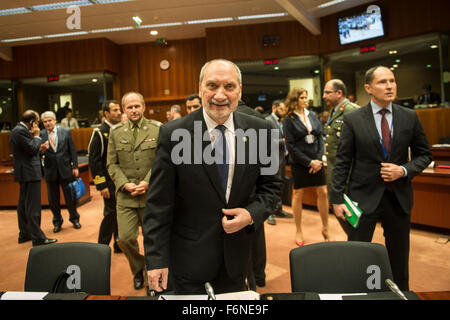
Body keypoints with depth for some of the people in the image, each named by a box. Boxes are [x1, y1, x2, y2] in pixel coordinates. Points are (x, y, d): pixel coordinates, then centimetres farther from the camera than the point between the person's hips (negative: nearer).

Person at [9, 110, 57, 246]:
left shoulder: (18, 129, 15)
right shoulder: (21, 131, -17)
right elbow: (32, 149, -21)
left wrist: (40, 149, 9)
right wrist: (36, 136, -9)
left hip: (24, 174, 11)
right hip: (29, 173, -11)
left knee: (24, 205, 16)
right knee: (33, 206, -7)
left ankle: (24, 234, 26)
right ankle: (38, 237, -3)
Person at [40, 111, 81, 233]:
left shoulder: (66, 132, 1)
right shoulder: (41, 134, 0)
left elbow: (72, 150, 2)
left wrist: (75, 166, -1)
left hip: (65, 169, 0)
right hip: (50, 170, 1)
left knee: (70, 196, 8)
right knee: (53, 199, 9)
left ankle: (74, 218, 27)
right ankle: (57, 221, 27)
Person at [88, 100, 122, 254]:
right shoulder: (100, 133, -9)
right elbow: (94, 161, -12)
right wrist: (101, 185, -16)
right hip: (110, 182, -6)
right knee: (110, 214, -1)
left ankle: (119, 244, 27)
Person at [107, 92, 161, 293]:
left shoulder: (158, 130, 1)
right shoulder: (116, 132, 7)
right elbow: (112, 164, 6)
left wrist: (147, 182, -13)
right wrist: (125, 184, -9)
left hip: (152, 195, -1)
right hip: (125, 196, 2)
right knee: (125, 238, -2)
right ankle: (138, 269, 27)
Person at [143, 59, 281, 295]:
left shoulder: (259, 131, -6)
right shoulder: (173, 134, -13)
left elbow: (270, 185, 4)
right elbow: (158, 205, -11)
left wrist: (252, 214, -15)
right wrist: (157, 259, -11)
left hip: (237, 256, 3)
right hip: (188, 258, -2)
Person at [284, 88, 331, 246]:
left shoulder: (312, 115, 9)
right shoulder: (289, 119, -5)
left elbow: (320, 138, 7)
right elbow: (291, 145, -10)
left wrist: (319, 159, -6)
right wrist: (309, 162, -13)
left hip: (316, 161, 4)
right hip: (299, 163, -4)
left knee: (323, 193, 5)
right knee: (298, 194, 5)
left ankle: (325, 228, 21)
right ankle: (298, 231, 18)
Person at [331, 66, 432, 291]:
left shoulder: (410, 117, 3)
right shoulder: (352, 119, -5)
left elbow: (424, 154, 10)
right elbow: (342, 162, -5)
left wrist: (404, 170, -10)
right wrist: (337, 199, -8)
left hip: (399, 198, 3)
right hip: (364, 197, -3)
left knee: (399, 259, 16)